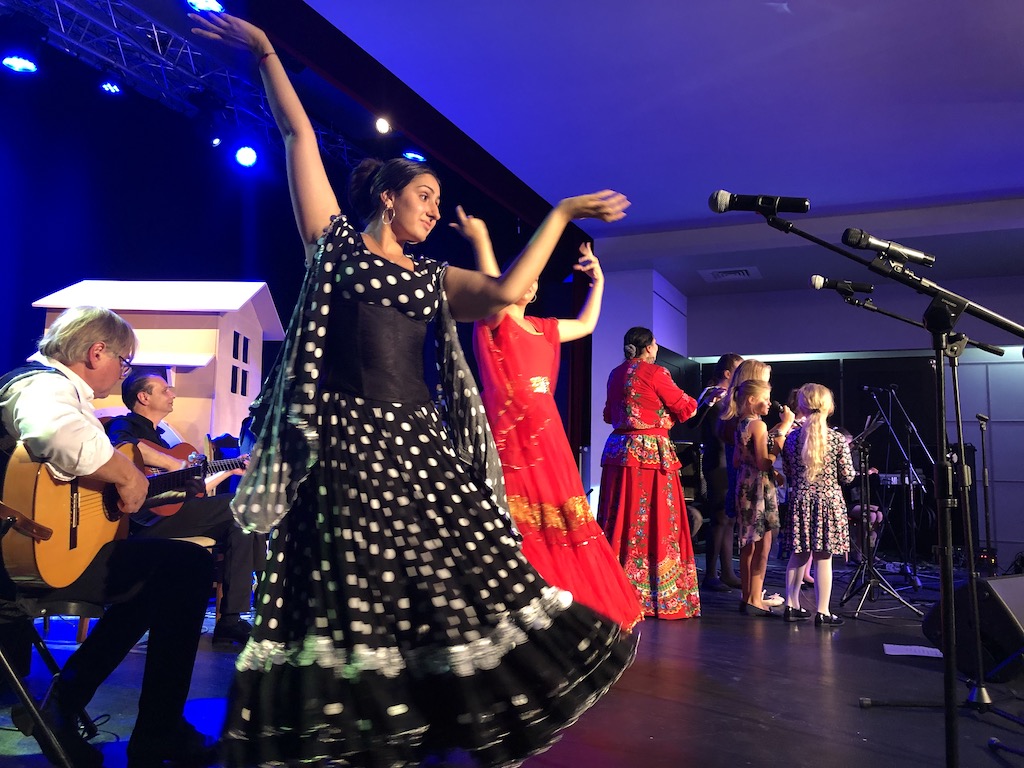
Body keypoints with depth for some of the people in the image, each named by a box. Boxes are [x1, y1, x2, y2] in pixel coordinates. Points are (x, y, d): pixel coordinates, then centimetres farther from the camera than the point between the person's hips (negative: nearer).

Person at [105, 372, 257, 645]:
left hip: (170, 512, 9)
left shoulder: (157, 436, 29)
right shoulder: (124, 425, 3)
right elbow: (120, 445, -27)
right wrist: (173, 464, -22)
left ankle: (231, 620, -9)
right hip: (148, 517, -9)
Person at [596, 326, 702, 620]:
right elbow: (686, 408, 0)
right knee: (657, 522, -1)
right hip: (651, 451, -7)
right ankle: (660, 597, 5)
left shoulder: (615, 374, 13)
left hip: (618, 449, 7)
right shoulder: (654, 372, -8)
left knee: (621, 521, 10)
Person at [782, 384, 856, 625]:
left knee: (798, 556, 14)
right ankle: (823, 612, 8)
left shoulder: (791, 437, -2)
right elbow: (847, 477, -4)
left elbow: (788, 473, 5)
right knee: (823, 558, 3)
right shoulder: (838, 440, -9)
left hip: (800, 501, 3)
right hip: (829, 501, -3)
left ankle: (792, 605, 22)